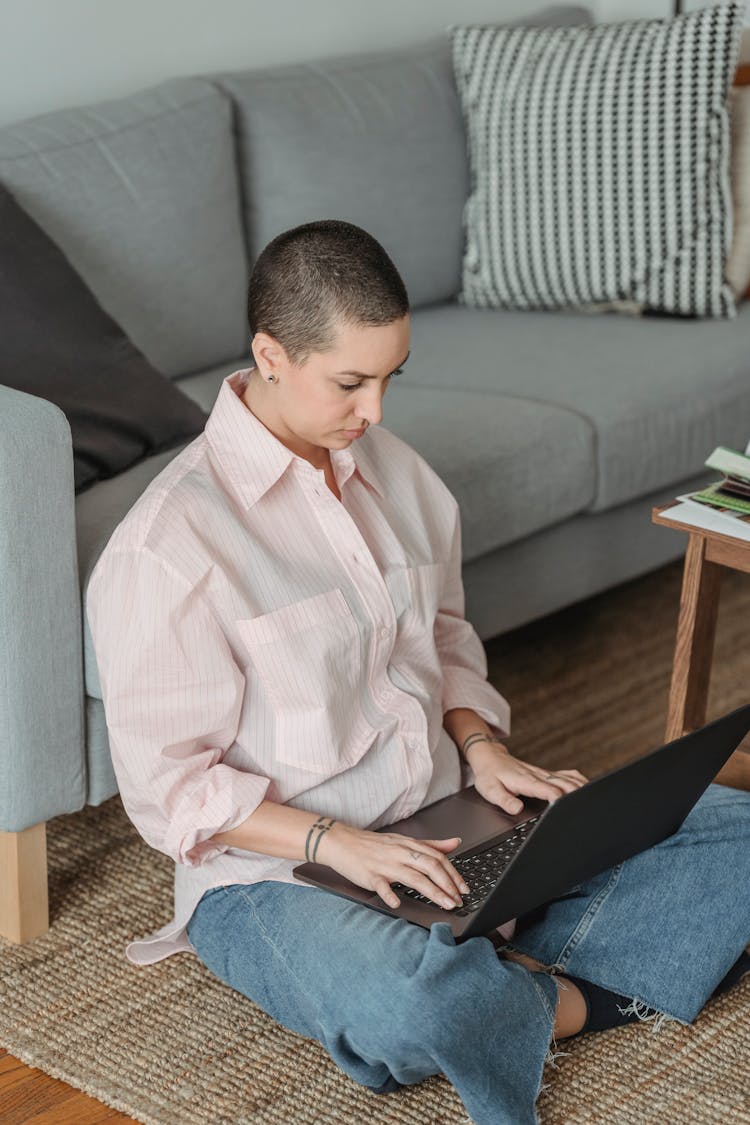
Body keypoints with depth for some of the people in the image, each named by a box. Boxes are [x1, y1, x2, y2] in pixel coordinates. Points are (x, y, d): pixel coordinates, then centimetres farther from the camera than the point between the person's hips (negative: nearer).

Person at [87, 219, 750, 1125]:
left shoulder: (393, 469, 6)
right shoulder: (167, 548, -16)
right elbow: (166, 785, -14)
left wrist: (481, 745, 0)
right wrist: (333, 843, -26)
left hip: (445, 825, 7)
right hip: (277, 872, -7)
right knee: (415, 1006, -42)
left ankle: (508, 985, -16)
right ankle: (583, 996, -10)